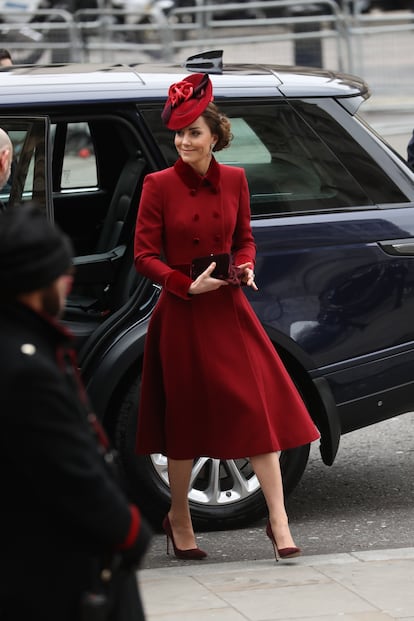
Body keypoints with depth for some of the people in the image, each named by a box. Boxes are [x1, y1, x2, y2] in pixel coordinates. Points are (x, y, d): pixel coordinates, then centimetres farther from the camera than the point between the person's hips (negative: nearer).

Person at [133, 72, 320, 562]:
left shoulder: (234, 180, 4)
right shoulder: (159, 185, -7)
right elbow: (144, 255, -6)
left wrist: (245, 267, -4)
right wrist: (188, 285, -17)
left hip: (229, 310, 3)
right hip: (181, 314, -3)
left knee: (261, 407, -4)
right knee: (185, 416, 6)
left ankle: (278, 521, 1)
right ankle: (179, 520, 23)